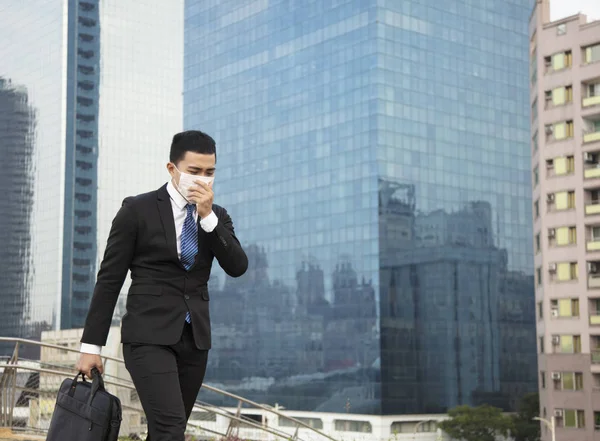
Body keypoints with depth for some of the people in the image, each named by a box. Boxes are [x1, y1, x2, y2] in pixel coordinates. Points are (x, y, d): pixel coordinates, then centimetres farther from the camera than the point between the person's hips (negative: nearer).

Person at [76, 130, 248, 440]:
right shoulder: (138, 209, -3)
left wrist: (208, 216, -15)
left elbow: (238, 267, -4)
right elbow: (109, 279, -2)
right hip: (149, 335, -5)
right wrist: (91, 345, -4)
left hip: (195, 337, 5)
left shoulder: (217, 217, 10)